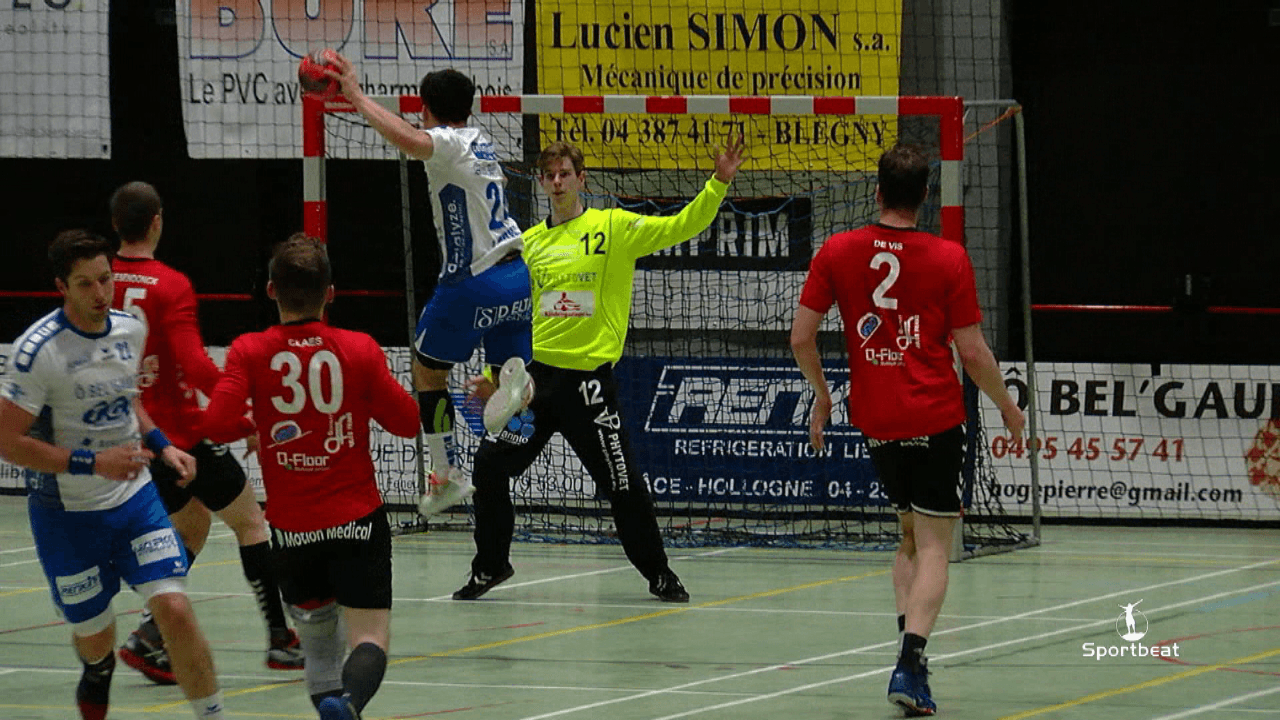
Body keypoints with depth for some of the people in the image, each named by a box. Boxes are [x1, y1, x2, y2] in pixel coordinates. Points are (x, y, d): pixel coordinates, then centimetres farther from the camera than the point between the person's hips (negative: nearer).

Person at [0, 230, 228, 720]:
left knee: (174, 608, -14)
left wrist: (162, 446, 5)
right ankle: (98, 671, 48)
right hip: (65, 513, -4)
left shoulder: (130, 330, -1)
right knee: (94, 634, 10)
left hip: (134, 497, 4)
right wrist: (93, 463, -25)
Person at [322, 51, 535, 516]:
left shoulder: (448, 144, -12)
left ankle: (448, 474, 11)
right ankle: (515, 376, -24)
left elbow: (407, 139, -36)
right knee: (508, 372, 13)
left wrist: (357, 96, -27)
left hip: (474, 281, -7)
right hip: (516, 274, 7)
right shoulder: (480, 142, 15)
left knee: (427, 371, 11)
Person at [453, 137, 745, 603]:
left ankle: (658, 574, 16)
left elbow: (681, 227, -8)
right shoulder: (529, 243, 11)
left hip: (589, 379, -4)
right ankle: (491, 565, 19)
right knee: (490, 465, 1)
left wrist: (718, 184, -21)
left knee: (622, 484, -1)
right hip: (535, 373, 4)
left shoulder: (614, 228, -1)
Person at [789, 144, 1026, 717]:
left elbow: (801, 336, 0)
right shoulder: (948, 258, -7)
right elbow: (972, 352, -6)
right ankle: (911, 659, -19)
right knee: (933, 545, -2)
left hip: (873, 418, 3)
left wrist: (820, 391, 18)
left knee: (910, 534, 21)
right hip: (935, 420, -3)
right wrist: (1007, 406, 10)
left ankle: (908, 635, 8)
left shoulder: (837, 253, 0)